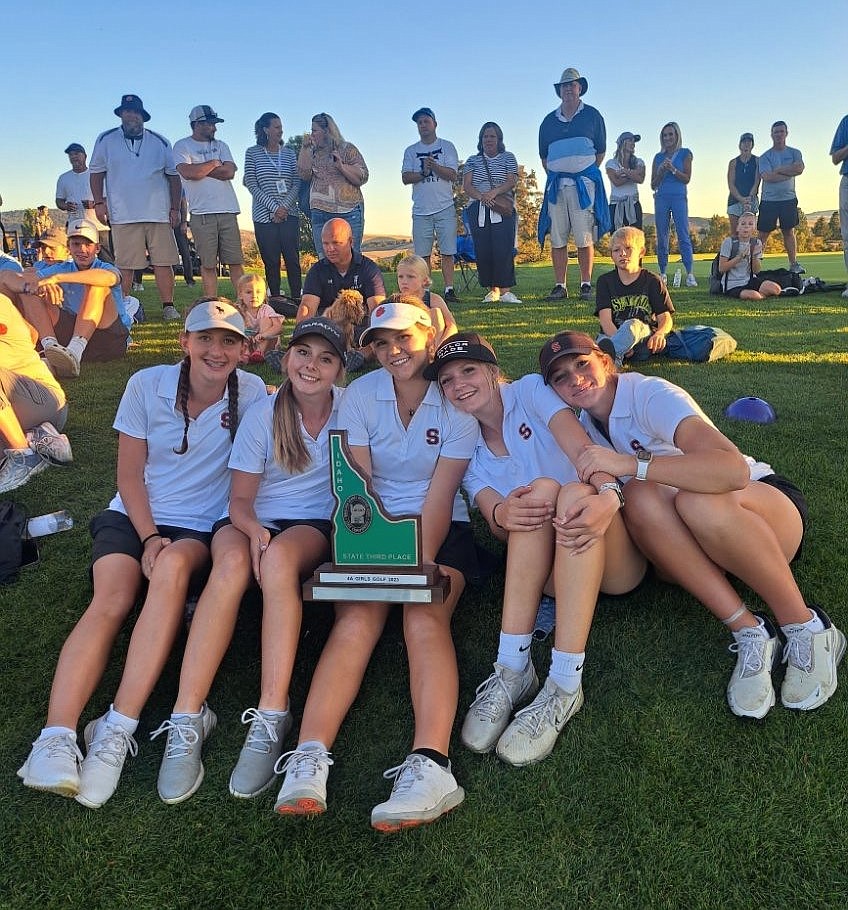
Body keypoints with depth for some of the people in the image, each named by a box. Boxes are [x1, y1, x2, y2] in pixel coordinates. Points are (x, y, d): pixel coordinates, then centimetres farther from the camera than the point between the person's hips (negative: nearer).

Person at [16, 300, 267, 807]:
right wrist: (149, 537, -15)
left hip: (200, 527, -1)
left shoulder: (251, 392, -3)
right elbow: (130, 473, 0)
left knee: (174, 566, -35)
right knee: (111, 600, -28)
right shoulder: (147, 385, -2)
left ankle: (118, 730, -36)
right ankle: (57, 737, -36)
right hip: (133, 514, 2)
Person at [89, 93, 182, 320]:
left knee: (163, 262, -2)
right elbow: (96, 172, 13)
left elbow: (173, 176, 11)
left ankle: (168, 307, 3)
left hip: (158, 214, 1)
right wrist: (99, 202, 2)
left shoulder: (159, 142, 10)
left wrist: (175, 208, 4)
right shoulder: (106, 140, 8)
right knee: (125, 265, 0)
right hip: (123, 215, -1)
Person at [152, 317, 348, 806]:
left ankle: (272, 718, -36)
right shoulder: (263, 415, -1)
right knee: (233, 561, -35)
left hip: (315, 526, -1)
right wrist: (252, 528, -25)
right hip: (253, 521, 1)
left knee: (279, 558, -37)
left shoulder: (348, 407, 1)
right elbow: (240, 497, -2)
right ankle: (187, 717, -33)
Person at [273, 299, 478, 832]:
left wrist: (421, 561, -22)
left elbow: (440, 497, -8)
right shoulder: (362, 394, 2)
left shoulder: (458, 400, -3)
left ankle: (431, 764, -43)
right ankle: (309, 758, -37)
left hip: (443, 529, -1)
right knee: (357, 617, -26)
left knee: (425, 615, -29)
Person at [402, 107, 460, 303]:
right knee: (422, 254, 0)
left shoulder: (447, 147, 8)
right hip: (420, 210, 2)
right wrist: (423, 173, -13)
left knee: (447, 252, -5)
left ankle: (449, 290, -2)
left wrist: (434, 166, -18)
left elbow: (452, 175, -3)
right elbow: (405, 178, 2)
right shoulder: (410, 151, 13)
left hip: (445, 208, -2)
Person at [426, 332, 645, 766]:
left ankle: (564, 685, -38)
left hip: (613, 559, -1)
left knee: (575, 492, -32)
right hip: (555, 573, 2)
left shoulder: (529, 391, 3)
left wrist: (606, 494, -39)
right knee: (540, 488, -27)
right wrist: (502, 516, -30)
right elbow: (498, 526, -4)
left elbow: (582, 447, -16)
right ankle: (513, 669, -34)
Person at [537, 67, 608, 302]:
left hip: (584, 183, -3)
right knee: (557, 239, 0)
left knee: (585, 238, -7)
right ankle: (559, 286, 4)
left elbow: (601, 151, 11)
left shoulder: (592, 116, 10)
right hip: (556, 185, 3)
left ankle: (586, 285, -3)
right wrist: (554, 176, 10)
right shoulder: (549, 121, 16)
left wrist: (586, 174, 5)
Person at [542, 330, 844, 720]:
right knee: (641, 497, -29)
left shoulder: (650, 395, -19)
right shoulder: (587, 424, 4)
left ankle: (808, 629, -18)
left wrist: (629, 463, -41)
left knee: (699, 501, -39)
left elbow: (734, 470, -35)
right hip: (700, 551, 4)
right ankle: (749, 632, -23)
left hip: (766, 502, -4)